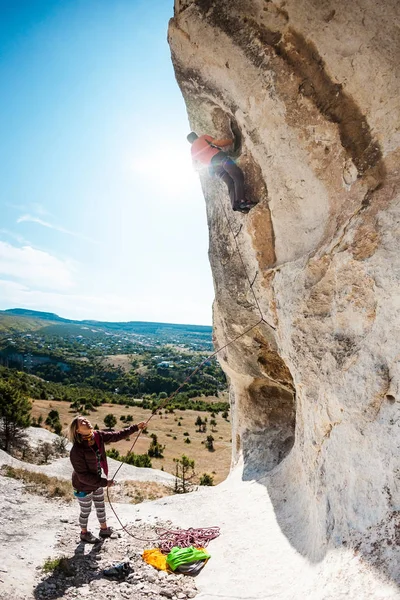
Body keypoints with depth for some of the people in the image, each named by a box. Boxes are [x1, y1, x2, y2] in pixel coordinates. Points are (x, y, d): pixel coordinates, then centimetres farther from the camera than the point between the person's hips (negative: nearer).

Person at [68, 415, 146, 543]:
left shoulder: (98, 436, -18)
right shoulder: (77, 450, -36)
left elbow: (116, 436, -5)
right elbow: (83, 476, -29)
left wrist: (135, 427, -10)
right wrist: (104, 482, -24)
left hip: (97, 482, 6)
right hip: (84, 487, -6)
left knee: (101, 507, 25)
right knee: (86, 511, 20)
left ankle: (104, 529, 49)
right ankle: (84, 533, 48)